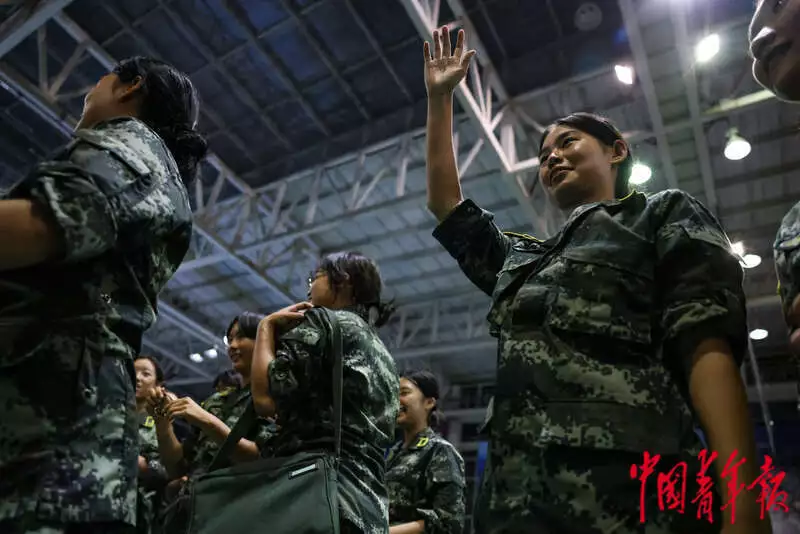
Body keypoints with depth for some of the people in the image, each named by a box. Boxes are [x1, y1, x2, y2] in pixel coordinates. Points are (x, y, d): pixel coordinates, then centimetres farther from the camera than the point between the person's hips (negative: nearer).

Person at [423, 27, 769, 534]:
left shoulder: (666, 216, 10)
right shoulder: (524, 259, 25)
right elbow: (446, 203, 30)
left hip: (628, 493, -6)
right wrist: (440, 98, 32)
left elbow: (709, 347, -4)